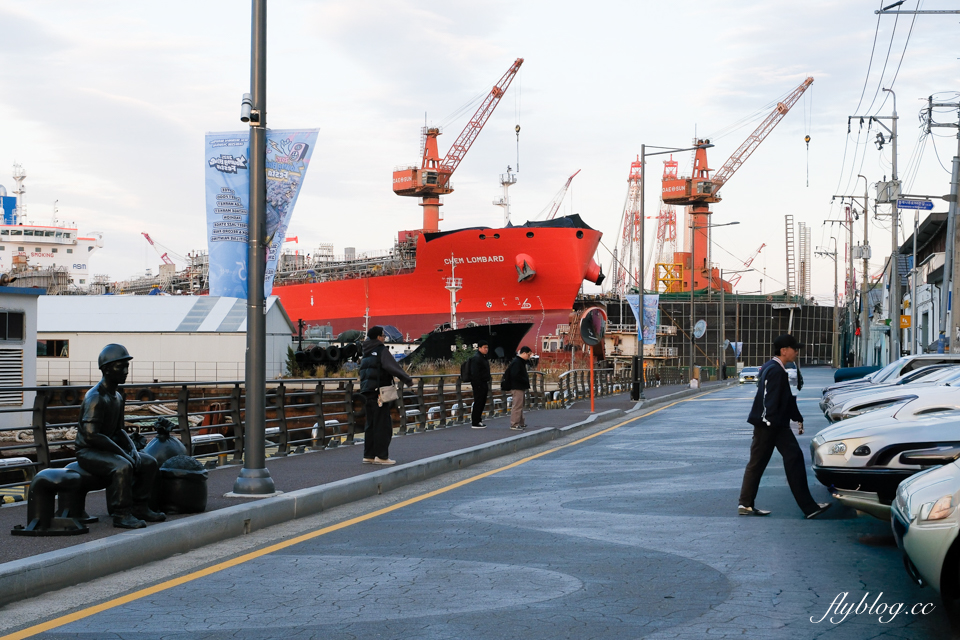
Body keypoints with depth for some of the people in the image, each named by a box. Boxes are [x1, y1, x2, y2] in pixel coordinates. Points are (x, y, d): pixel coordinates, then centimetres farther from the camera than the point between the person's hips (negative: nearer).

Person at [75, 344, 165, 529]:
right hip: (88, 452, -10)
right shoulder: (95, 398, -19)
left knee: (149, 462, 2)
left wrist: (133, 450, -1)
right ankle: (121, 514, -26)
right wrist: (123, 453, -25)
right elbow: (91, 435, -27)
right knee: (123, 466, -33)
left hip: (107, 449, 10)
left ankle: (139, 507, 7)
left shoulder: (118, 397, 11)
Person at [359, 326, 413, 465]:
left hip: (367, 393, 8)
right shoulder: (382, 351, -7)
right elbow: (392, 367, -19)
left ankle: (368, 455, 12)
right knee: (383, 425, -5)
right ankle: (381, 456, -6)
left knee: (371, 425, 12)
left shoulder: (366, 354, 19)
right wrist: (408, 379, -11)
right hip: (379, 393, -8)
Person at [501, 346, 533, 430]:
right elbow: (515, 375, -25)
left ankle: (521, 423, 25)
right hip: (517, 388, -11)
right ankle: (514, 424, -7)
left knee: (520, 406, 17)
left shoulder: (520, 362, 17)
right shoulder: (516, 362, -16)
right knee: (517, 406, -9)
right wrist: (526, 380, -17)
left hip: (520, 388, 11)